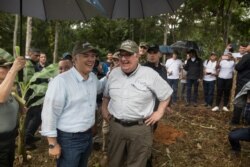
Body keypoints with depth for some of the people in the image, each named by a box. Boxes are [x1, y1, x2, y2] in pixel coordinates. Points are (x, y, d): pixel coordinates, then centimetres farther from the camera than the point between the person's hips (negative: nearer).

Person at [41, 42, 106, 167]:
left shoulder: (93, 77, 3)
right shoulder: (61, 81, -21)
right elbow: (50, 113, -19)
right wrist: (53, 144, -15)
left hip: (88, 135, 7)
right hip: (68, 139, -7)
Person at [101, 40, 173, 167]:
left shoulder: (150, 74, -9)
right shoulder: (113, 73, 5)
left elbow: (166, 93, 1)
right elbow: (106, 95, 21)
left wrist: (160, 112, -5)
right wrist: (104, 108, 12)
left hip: (140, 128, -4)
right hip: (116, 126, 4)